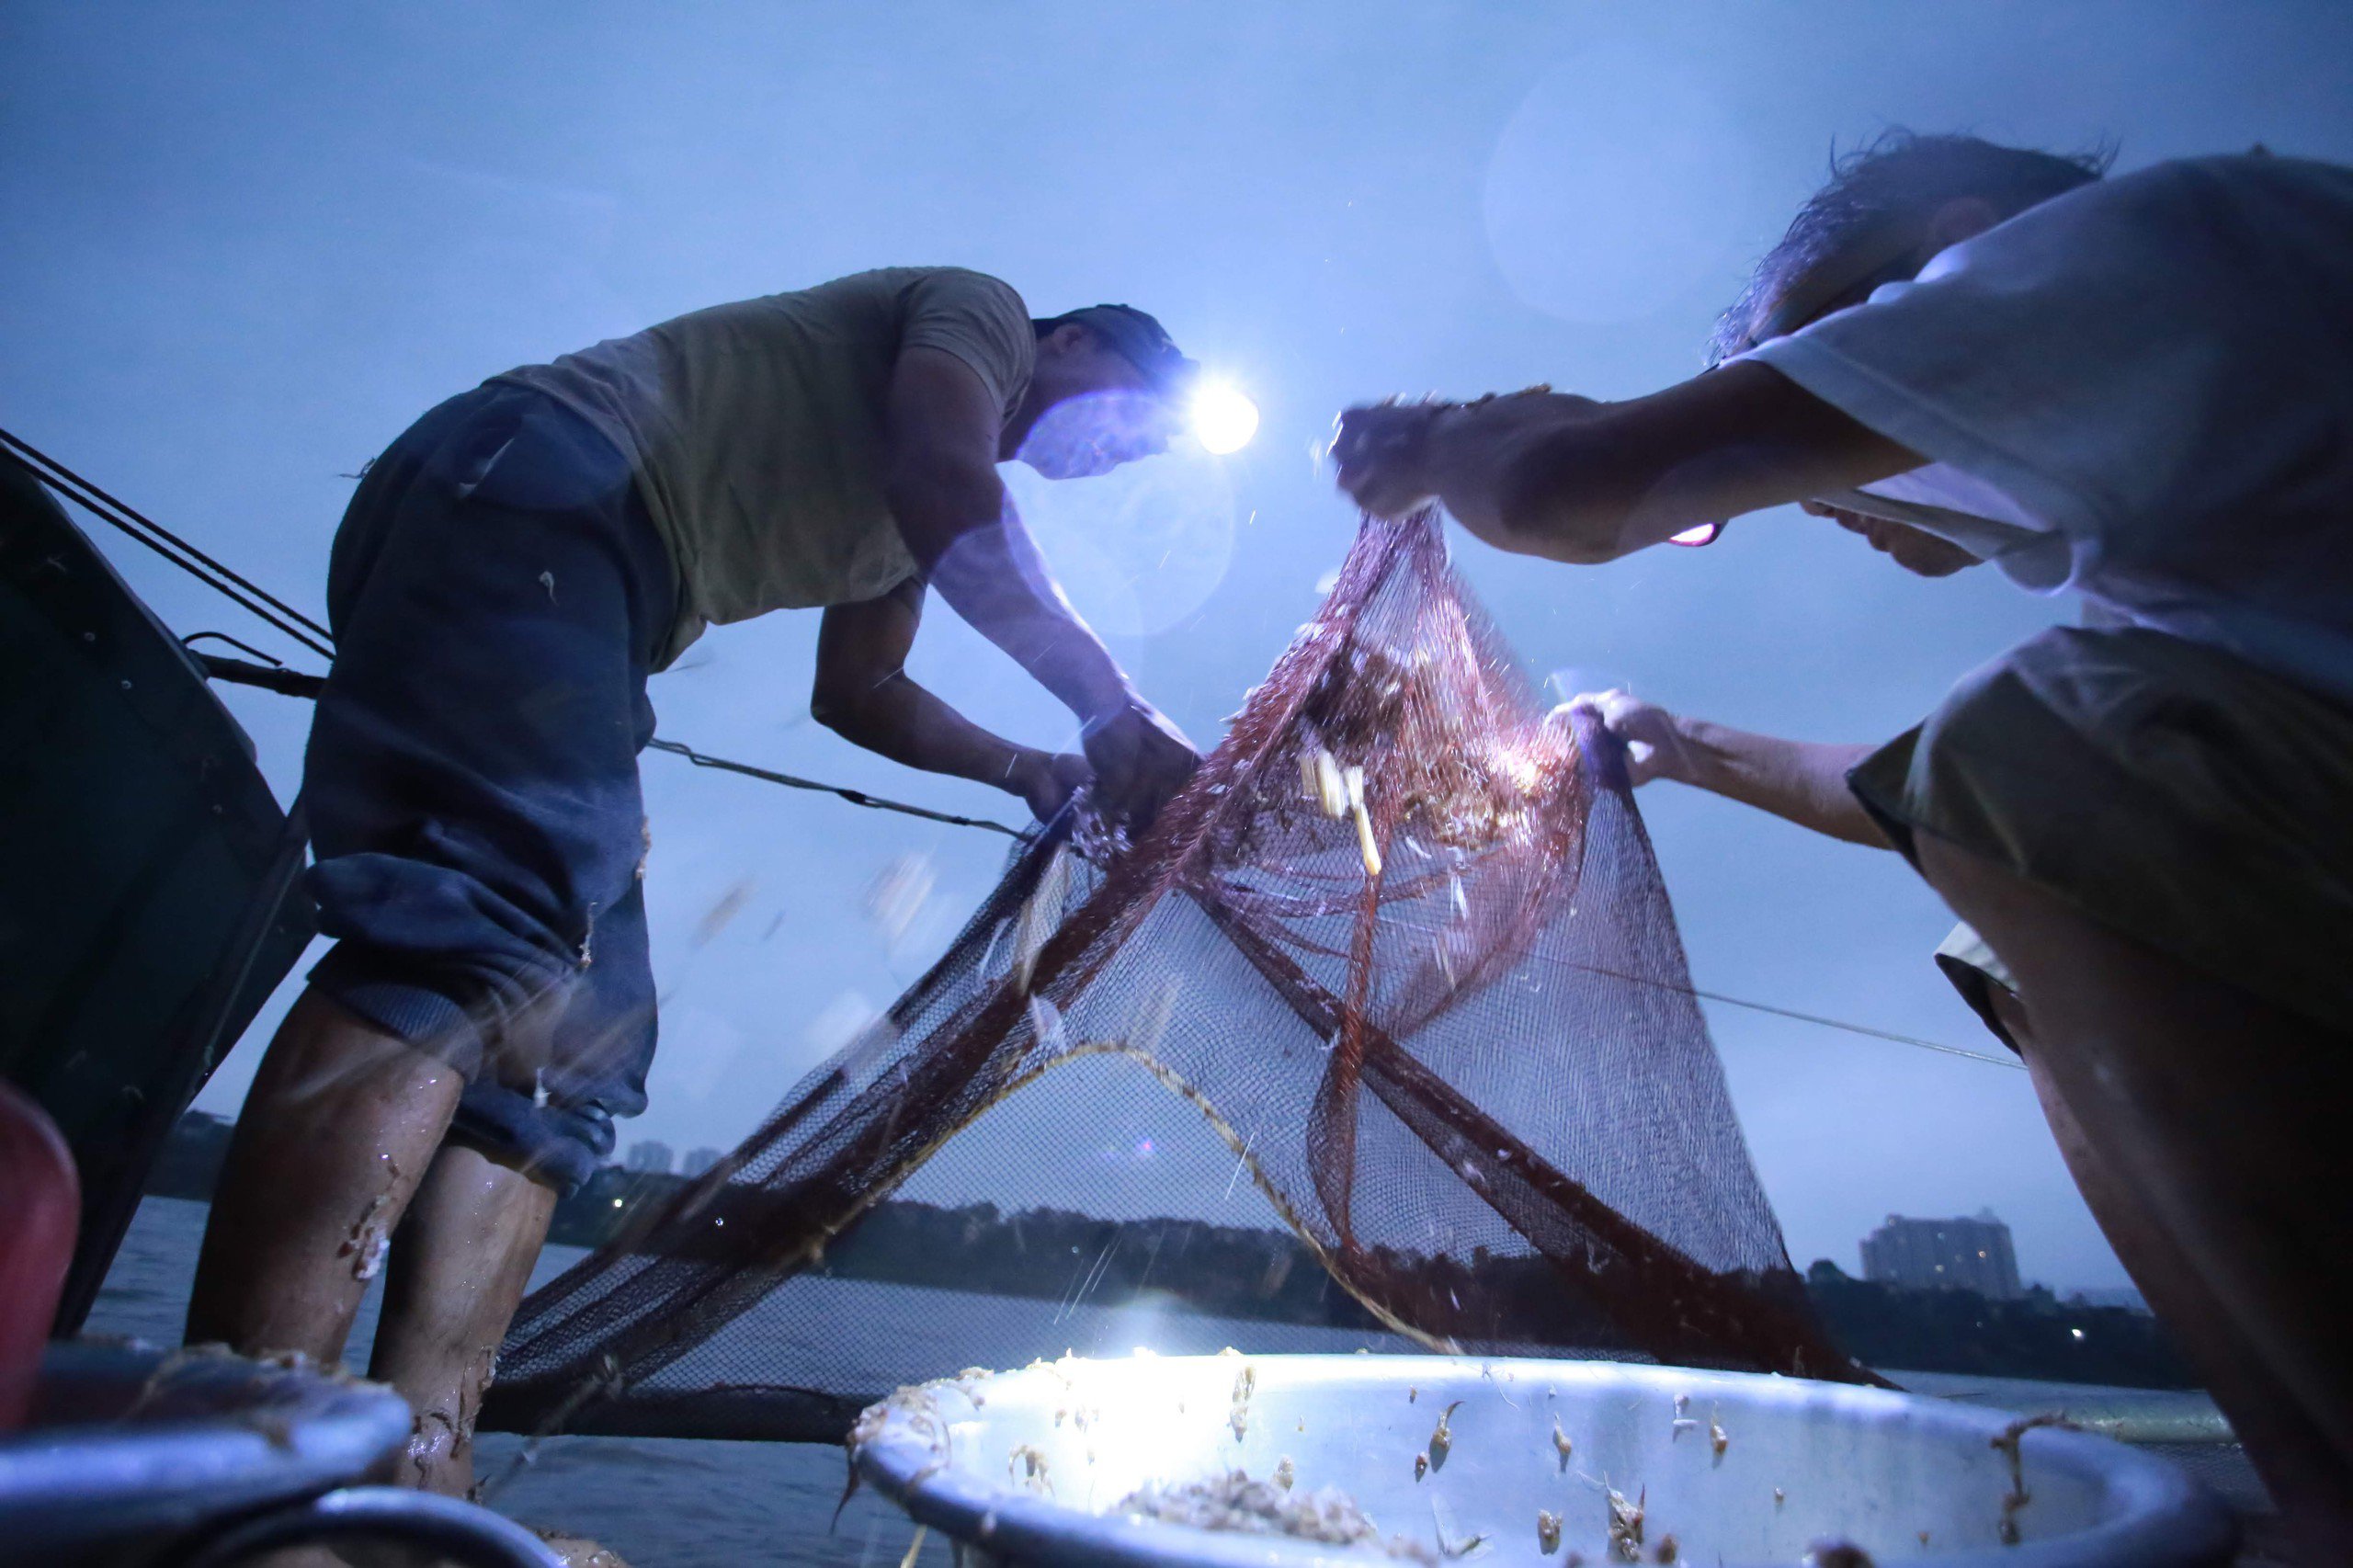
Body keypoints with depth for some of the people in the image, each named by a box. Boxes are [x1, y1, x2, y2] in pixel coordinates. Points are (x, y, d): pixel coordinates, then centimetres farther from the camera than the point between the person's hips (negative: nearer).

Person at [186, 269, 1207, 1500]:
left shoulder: (900, 522, 31)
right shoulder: (983, 311, 7)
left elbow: (856, 691, 26)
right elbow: (943, 485, -15)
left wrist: (1030, 772, 14)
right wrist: (1112, 710, -13)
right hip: (531, 484, -9)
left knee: (575, 1034, -4)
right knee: (482, 931, -27)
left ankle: (414, 1473, -10)